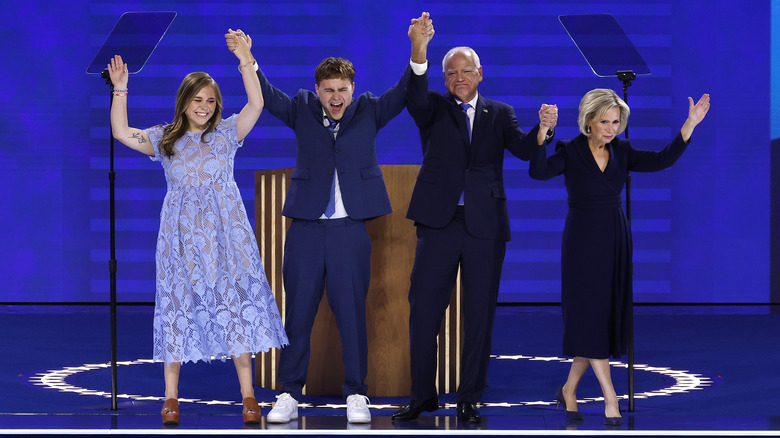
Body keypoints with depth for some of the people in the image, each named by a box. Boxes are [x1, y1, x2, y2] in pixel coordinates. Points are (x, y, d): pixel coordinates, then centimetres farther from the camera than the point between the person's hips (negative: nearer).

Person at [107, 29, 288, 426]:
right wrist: (120, 89, -5)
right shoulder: (165, 139, 8)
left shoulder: (226, 133, 4)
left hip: (225, 234, -1)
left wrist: (244, 61, -17)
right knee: (179, 307, 2)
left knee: (235, 304, -3)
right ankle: (171, 396, 8)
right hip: (181, 235, 1)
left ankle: (247, 394, 2)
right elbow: (121, 132, 1)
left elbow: (256, 104, -9)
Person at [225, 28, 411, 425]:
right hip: (306, 226, 1)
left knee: (352, 312, 2)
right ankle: (289, 395, 11)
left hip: (350, 228, -1)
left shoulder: (369, 111, 7)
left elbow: (404, 93, -6)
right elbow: (267, 96, -3)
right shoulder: (302, 110, 8)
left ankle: (356, 395, 10)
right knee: (298, 313, 4)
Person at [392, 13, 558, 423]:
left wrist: (543, 129, -28)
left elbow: (523, 148, -4)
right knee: (423, 310, 0)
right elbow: (415, 96, -15)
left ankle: (469, 399, 12)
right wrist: (419, 51, -34)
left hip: (485, 226, 1)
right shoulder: (434, 109, 8)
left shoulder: (499, 113, 12)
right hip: (440, 223, -1)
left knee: (480, 315, 4)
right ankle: (423, 395, 11)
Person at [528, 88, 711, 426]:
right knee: (589, 318, -6)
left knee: (608, 319, 7)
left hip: (616, 240, 5)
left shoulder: (621, 152, 6)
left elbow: (663, 160, -4)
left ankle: (568, 390, 22)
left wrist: (690, 125, -12)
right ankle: (610, 398, -4)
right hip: (582, 241, -5)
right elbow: (538, 172, -24)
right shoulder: (570, 152, -7)